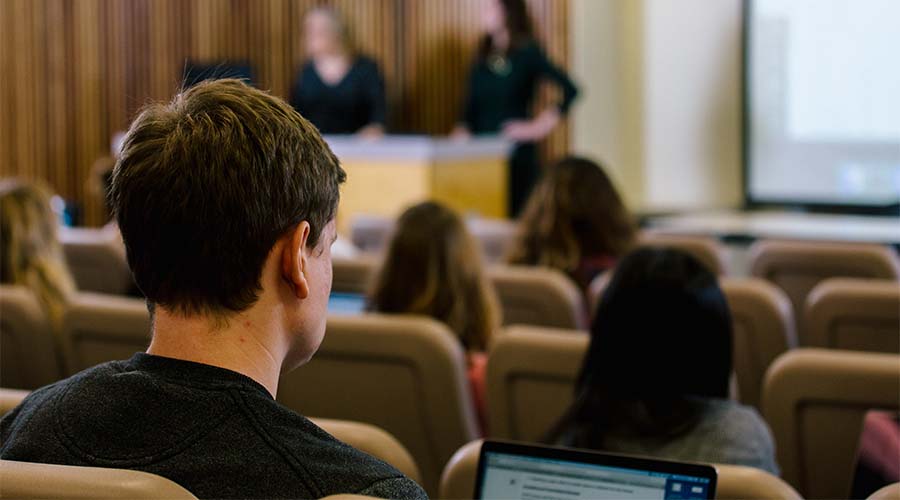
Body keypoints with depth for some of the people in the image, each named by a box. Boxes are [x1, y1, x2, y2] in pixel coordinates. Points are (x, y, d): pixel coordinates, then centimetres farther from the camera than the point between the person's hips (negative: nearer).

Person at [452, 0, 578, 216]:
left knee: (516, 215, -5)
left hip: (517, 154, -5)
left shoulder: (527, 53, -6)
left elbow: (569, 90, -14)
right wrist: (462, 131, -3)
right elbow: (471, 109, 15)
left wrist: (538, 127, -12)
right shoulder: (482, 57, 12)